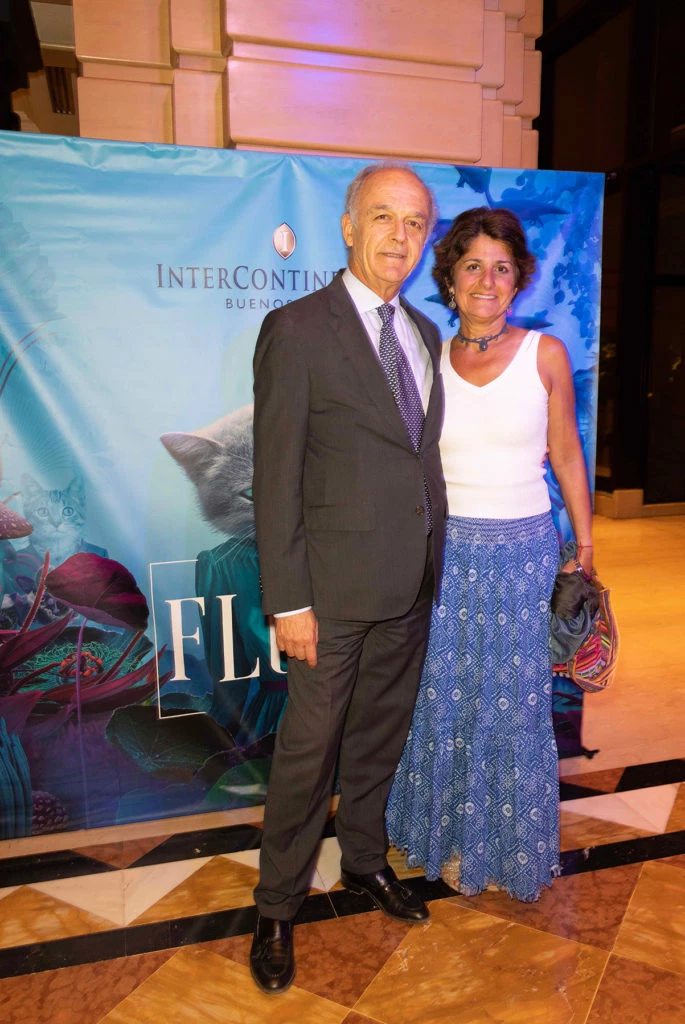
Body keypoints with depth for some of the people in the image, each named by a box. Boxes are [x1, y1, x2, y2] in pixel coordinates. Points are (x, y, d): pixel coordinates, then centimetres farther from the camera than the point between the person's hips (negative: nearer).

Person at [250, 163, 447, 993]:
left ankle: (365, 861, 44)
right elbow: (276, 477, -13)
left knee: (381, 736, 21)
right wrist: (288, 601, -15)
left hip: (412, 584, 6)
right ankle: (277, 908, 29)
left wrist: (436, 564, 8)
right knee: (309, 749, 7)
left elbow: (426, 458, 13)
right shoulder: (297, 329, -9)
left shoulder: (425, 334, 11)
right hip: (334, 588, -6)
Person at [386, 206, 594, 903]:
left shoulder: (545, 355, -2)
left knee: (516, 704, 9)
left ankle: (511, 844, 34)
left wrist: (584, 551, 5)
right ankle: (454, 837, 34)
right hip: (447, 551, 1)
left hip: (524, 551, -1)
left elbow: (566, 457, 4)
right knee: (445, 700, 10)